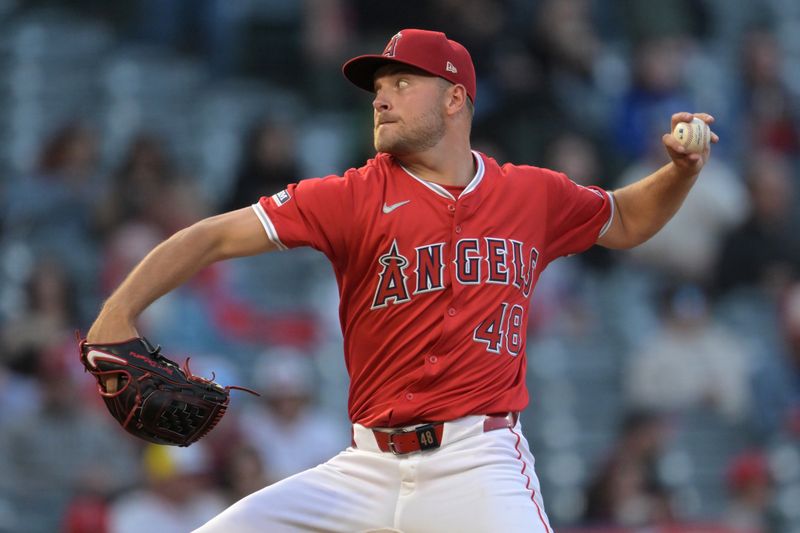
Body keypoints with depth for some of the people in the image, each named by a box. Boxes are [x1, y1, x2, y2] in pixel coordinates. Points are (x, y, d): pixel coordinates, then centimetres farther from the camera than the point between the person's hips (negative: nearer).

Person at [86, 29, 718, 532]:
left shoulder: (533, 195, 8)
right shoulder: (354, 197, 1)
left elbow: (623, 222, 29)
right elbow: (217, 236, -7)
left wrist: (682, 171, 9)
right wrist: (119, 313, -22)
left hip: (480, 468, -2)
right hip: (369, 468, 2)